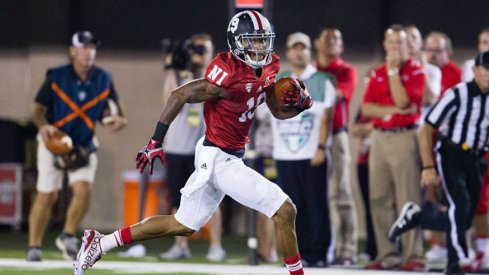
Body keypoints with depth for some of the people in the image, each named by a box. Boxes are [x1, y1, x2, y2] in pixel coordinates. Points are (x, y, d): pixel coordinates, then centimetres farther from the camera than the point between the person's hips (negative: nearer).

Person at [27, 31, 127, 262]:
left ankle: (67, 236, 6)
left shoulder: (103, 80, -3)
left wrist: (119, 120, -20)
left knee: (83, 190, -16)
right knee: (47, 196, -2)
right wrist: (43, 126, -33)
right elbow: (38, 109, -11)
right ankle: (34, 247, 10)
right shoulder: (56, 77, -12)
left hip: (84, 145, 2)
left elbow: (114, 110, 4)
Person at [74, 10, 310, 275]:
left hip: (214, 157, 10)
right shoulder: (230, 76, -24)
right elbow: (179, 96, -20)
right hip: (220, 161, -10)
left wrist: (298, 104, -10)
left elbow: (278, 111, 13)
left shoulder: (267, 67, 2)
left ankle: (99, 243, 26)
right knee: (284, 211, -10)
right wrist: (155, 142, -20)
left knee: (183, 225, 20)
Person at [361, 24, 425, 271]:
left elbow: (402, 101, -14)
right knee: (379, 199, 3)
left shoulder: (416, 72, 1)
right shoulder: (377, 74, 15)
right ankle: (387, 255, 8)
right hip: (379, 138, 5)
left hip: (404, 137, -5)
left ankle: (413, 256, -10)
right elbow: (367, 108, 5)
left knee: (408, 199, -10)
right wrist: (393, 110, -10)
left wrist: (393, 70, -11)